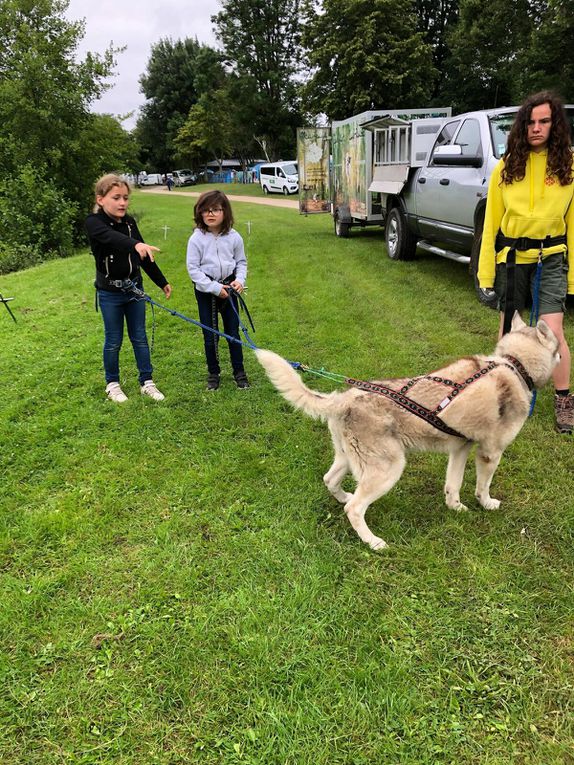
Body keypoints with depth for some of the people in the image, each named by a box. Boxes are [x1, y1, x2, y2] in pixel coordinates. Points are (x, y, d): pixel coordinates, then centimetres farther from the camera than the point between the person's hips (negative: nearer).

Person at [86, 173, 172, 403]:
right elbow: (111, 237, -39)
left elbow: (145, 257, 11)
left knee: (140, 337, 11)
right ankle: (112, 384, 25)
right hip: (110, 293, -4)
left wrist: (162, 282, 15)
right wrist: (135, 244, -58)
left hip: (135, 289, 4)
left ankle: (147, 382, 21)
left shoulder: (129, 222, 1)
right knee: (113, 341, 7)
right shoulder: (94, 222, -15)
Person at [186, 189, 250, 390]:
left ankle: (239, 371, 22)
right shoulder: (196, 239, -11)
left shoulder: (233, 237, -4)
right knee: (210, 335, 7)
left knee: (233, 332, 9)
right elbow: (193, 268, -11)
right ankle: (213, 373, 23)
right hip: (205, 291, -2)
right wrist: (214, 288, -17)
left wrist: (240, 280, -13)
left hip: (228, 288, 2)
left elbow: (241, 262, 6)